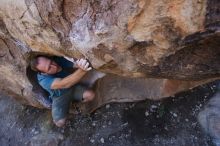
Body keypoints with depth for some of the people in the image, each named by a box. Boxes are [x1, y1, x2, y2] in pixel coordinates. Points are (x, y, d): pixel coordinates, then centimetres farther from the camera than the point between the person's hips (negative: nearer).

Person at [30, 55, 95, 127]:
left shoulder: (60, 59, -23)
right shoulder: (43, 80, -34)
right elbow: (64, 84, -49)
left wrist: (79, 65, -54)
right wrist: (82, 71, -66)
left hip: (73, 86, 3)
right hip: (59, 96, -3)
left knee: (90, 95, -23)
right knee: (60, 123, -19)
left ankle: (75, 103, 10)